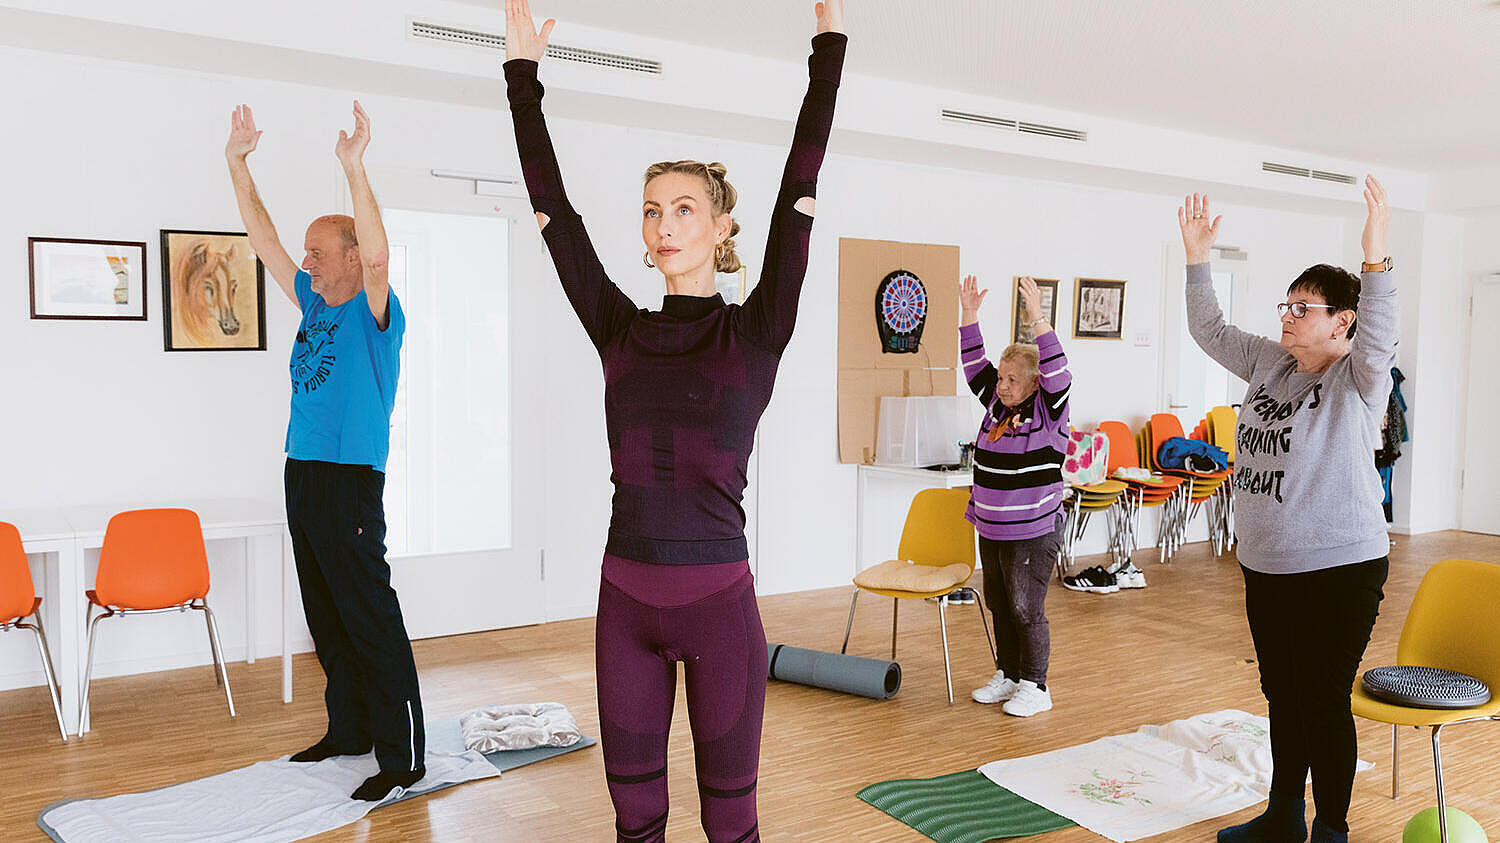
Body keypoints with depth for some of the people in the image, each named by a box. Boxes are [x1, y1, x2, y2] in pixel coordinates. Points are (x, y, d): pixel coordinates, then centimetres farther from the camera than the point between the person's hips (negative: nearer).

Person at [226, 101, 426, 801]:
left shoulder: (374, 312, -6)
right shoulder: (314, 303, 15)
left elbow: (378, 255, -26)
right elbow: (264, 241, 18)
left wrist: (354, 169, -32)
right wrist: (237, 166, 14)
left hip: (350, 480, -8)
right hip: (302, 473, 9)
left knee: (371, 621, -7)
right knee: (327, 620, 15)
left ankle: (403, 755, -1)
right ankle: (349, 729, 28)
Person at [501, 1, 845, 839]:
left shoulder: (757, 332, -4)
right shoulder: (621, 331, 4)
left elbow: (800, 188, -8)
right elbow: (555, 208, 4)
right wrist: (524, 71, 4)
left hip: (719, 599, -3)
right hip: (626, 600, 3)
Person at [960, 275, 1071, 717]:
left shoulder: (1049, 411, -10)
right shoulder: (997, 404, 7)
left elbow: (1058, 373, -25)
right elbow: (974, 366, 8)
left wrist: (1037, 320, -32)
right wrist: (969, 317, -2)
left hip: (1033, 532, -7)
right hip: (990, 529, 7)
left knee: (1027, 610, 0)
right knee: (999, 605, 16)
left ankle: (1035, 687, 13)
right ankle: (1006, 676, 29)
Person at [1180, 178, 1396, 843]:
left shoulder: (1357, 378, -9)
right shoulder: (1270, 364, 9)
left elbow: (1379, 339, -29)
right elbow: (1210, 331, 14)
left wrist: (1375, 258, -41)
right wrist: (1197, 259, 6)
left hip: (1339, 568, -7)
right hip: (1265, 565, 7)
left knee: (1324, 702, 0)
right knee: (1282, 695, 17)